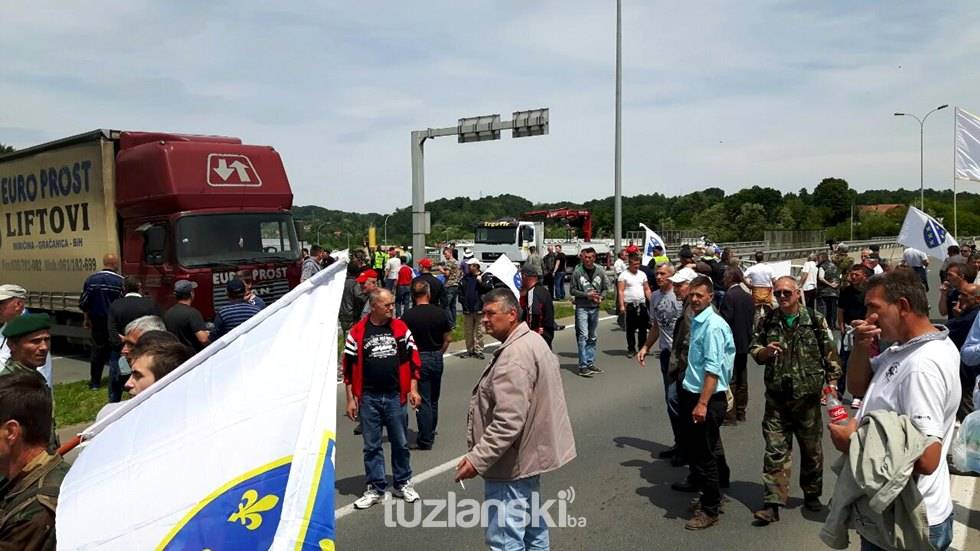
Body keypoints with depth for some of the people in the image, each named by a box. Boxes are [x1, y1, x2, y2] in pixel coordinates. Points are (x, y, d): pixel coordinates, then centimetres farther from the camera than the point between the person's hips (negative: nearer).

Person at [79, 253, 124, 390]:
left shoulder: (91, 280, 0)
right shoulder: (120, 281, -12)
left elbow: (83, 303, 4)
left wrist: (87, 319, 18)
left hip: (97, 322, 3)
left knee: (97, 350, 12)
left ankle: (95, 382, 16)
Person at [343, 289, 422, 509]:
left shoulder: (401, 328, 3)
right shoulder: (357, 332, -2)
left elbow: (413, 358, 7)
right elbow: (349, 366, 1)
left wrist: (413, 389, 1)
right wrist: (351, 398, -1)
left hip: (395, 396, 1)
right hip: (368, 398, -1)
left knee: (400, 442, 10)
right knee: (371, 446, 8)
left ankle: (403, 484, 27)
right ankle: (375, 489, 20)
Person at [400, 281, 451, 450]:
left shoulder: (408, 316, -12)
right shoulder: (440, 313, -2)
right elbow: (447, 339, 3)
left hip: (419, 359, -4)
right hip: (437, 358, 4)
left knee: (423, 401, 2)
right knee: (434, 400, 17)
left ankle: (425, 440, 5)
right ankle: (431, 434, 29)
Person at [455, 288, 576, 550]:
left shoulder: (514, 357, -24)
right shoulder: (533, 340, 10)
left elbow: (508, 422, -31)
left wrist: (478, 458, -26)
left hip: (513, 461, -11)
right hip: (531, 453, 11)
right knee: (531, 524, 23)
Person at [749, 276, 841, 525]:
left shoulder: (815, 320, -2)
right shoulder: (768, 322, 5)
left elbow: (830, 353, 0)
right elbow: (755, 351, 10)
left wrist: (832, 381, -7)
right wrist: (765, 351, -12)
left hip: (808, 396, -1)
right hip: (777, 397, 1)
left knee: (812, 449, 13)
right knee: (775, 450, 0)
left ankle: (812, 494, 32)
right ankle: (772, 502, 2)